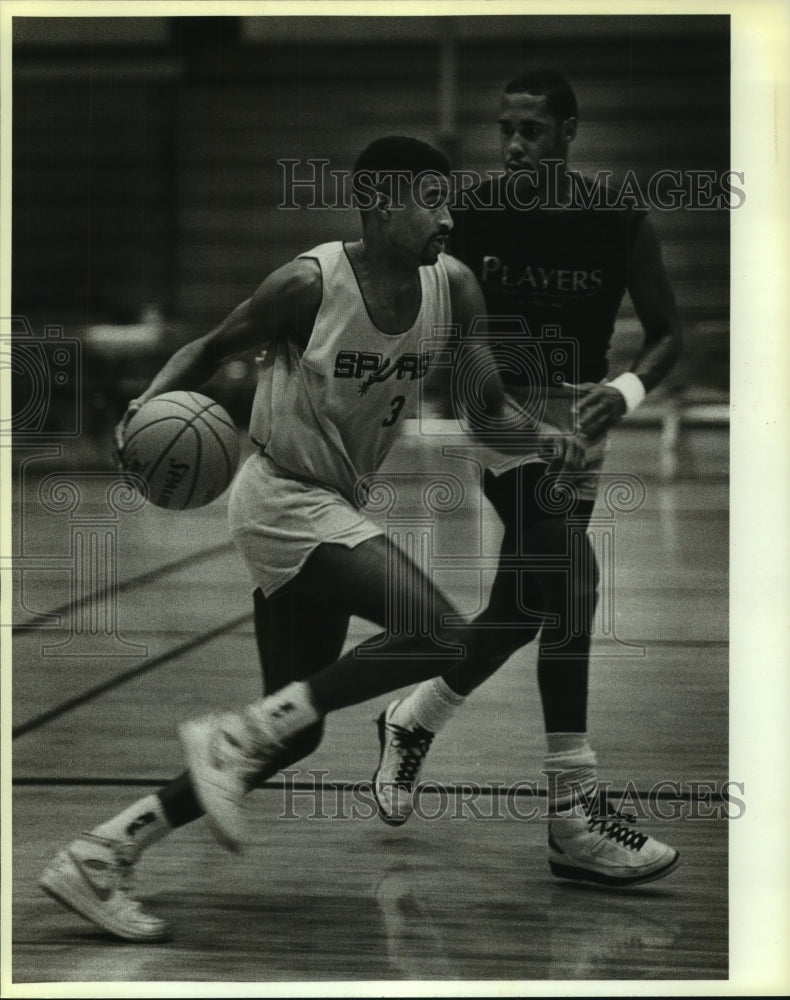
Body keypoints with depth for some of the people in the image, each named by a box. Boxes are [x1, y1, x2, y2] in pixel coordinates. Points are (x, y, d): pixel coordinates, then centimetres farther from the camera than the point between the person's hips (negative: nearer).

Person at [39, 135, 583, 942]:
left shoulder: (452, 287, 1)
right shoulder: (311, 283, -16)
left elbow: (486, 407, 6)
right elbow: (214, 346, -2)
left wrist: (541, 436, -14)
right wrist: (153, 401, -19)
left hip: (332, 511, 8)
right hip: (282, 499, -8)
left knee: (295, 732, 10)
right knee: (441, 636, -23)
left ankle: (100, 855, 15)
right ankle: (234, 737, -15)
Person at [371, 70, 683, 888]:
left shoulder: (618, 222, -6)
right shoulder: (474, 216, -8)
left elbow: (666, 334, -3)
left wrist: (626, 391, -21)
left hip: (575, 421, 4)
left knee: (523, 610, 9)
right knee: (570, 581, -22)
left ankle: (409, 724, 35)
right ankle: (573, 815, -21)